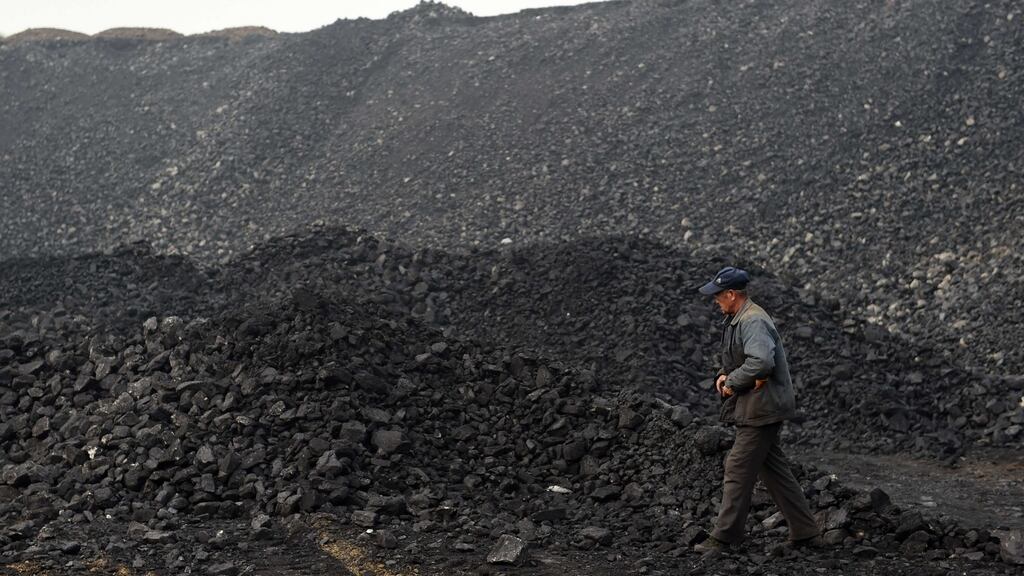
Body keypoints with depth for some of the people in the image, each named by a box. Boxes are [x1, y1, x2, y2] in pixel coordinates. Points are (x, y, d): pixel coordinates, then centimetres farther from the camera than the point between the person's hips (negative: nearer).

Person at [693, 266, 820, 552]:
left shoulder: (753, 321, -20)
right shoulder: (736, 319, 13)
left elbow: (761, 362, -33)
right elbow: (735, 357, 28)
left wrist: (732, 383, -20)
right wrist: (723, 375, 7)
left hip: (761, 408, -11)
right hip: (758, 409, 11)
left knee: (738, 471, -5)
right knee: (775, 470, 14)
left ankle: (724, 538, 2)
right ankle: (805, 533, 20)